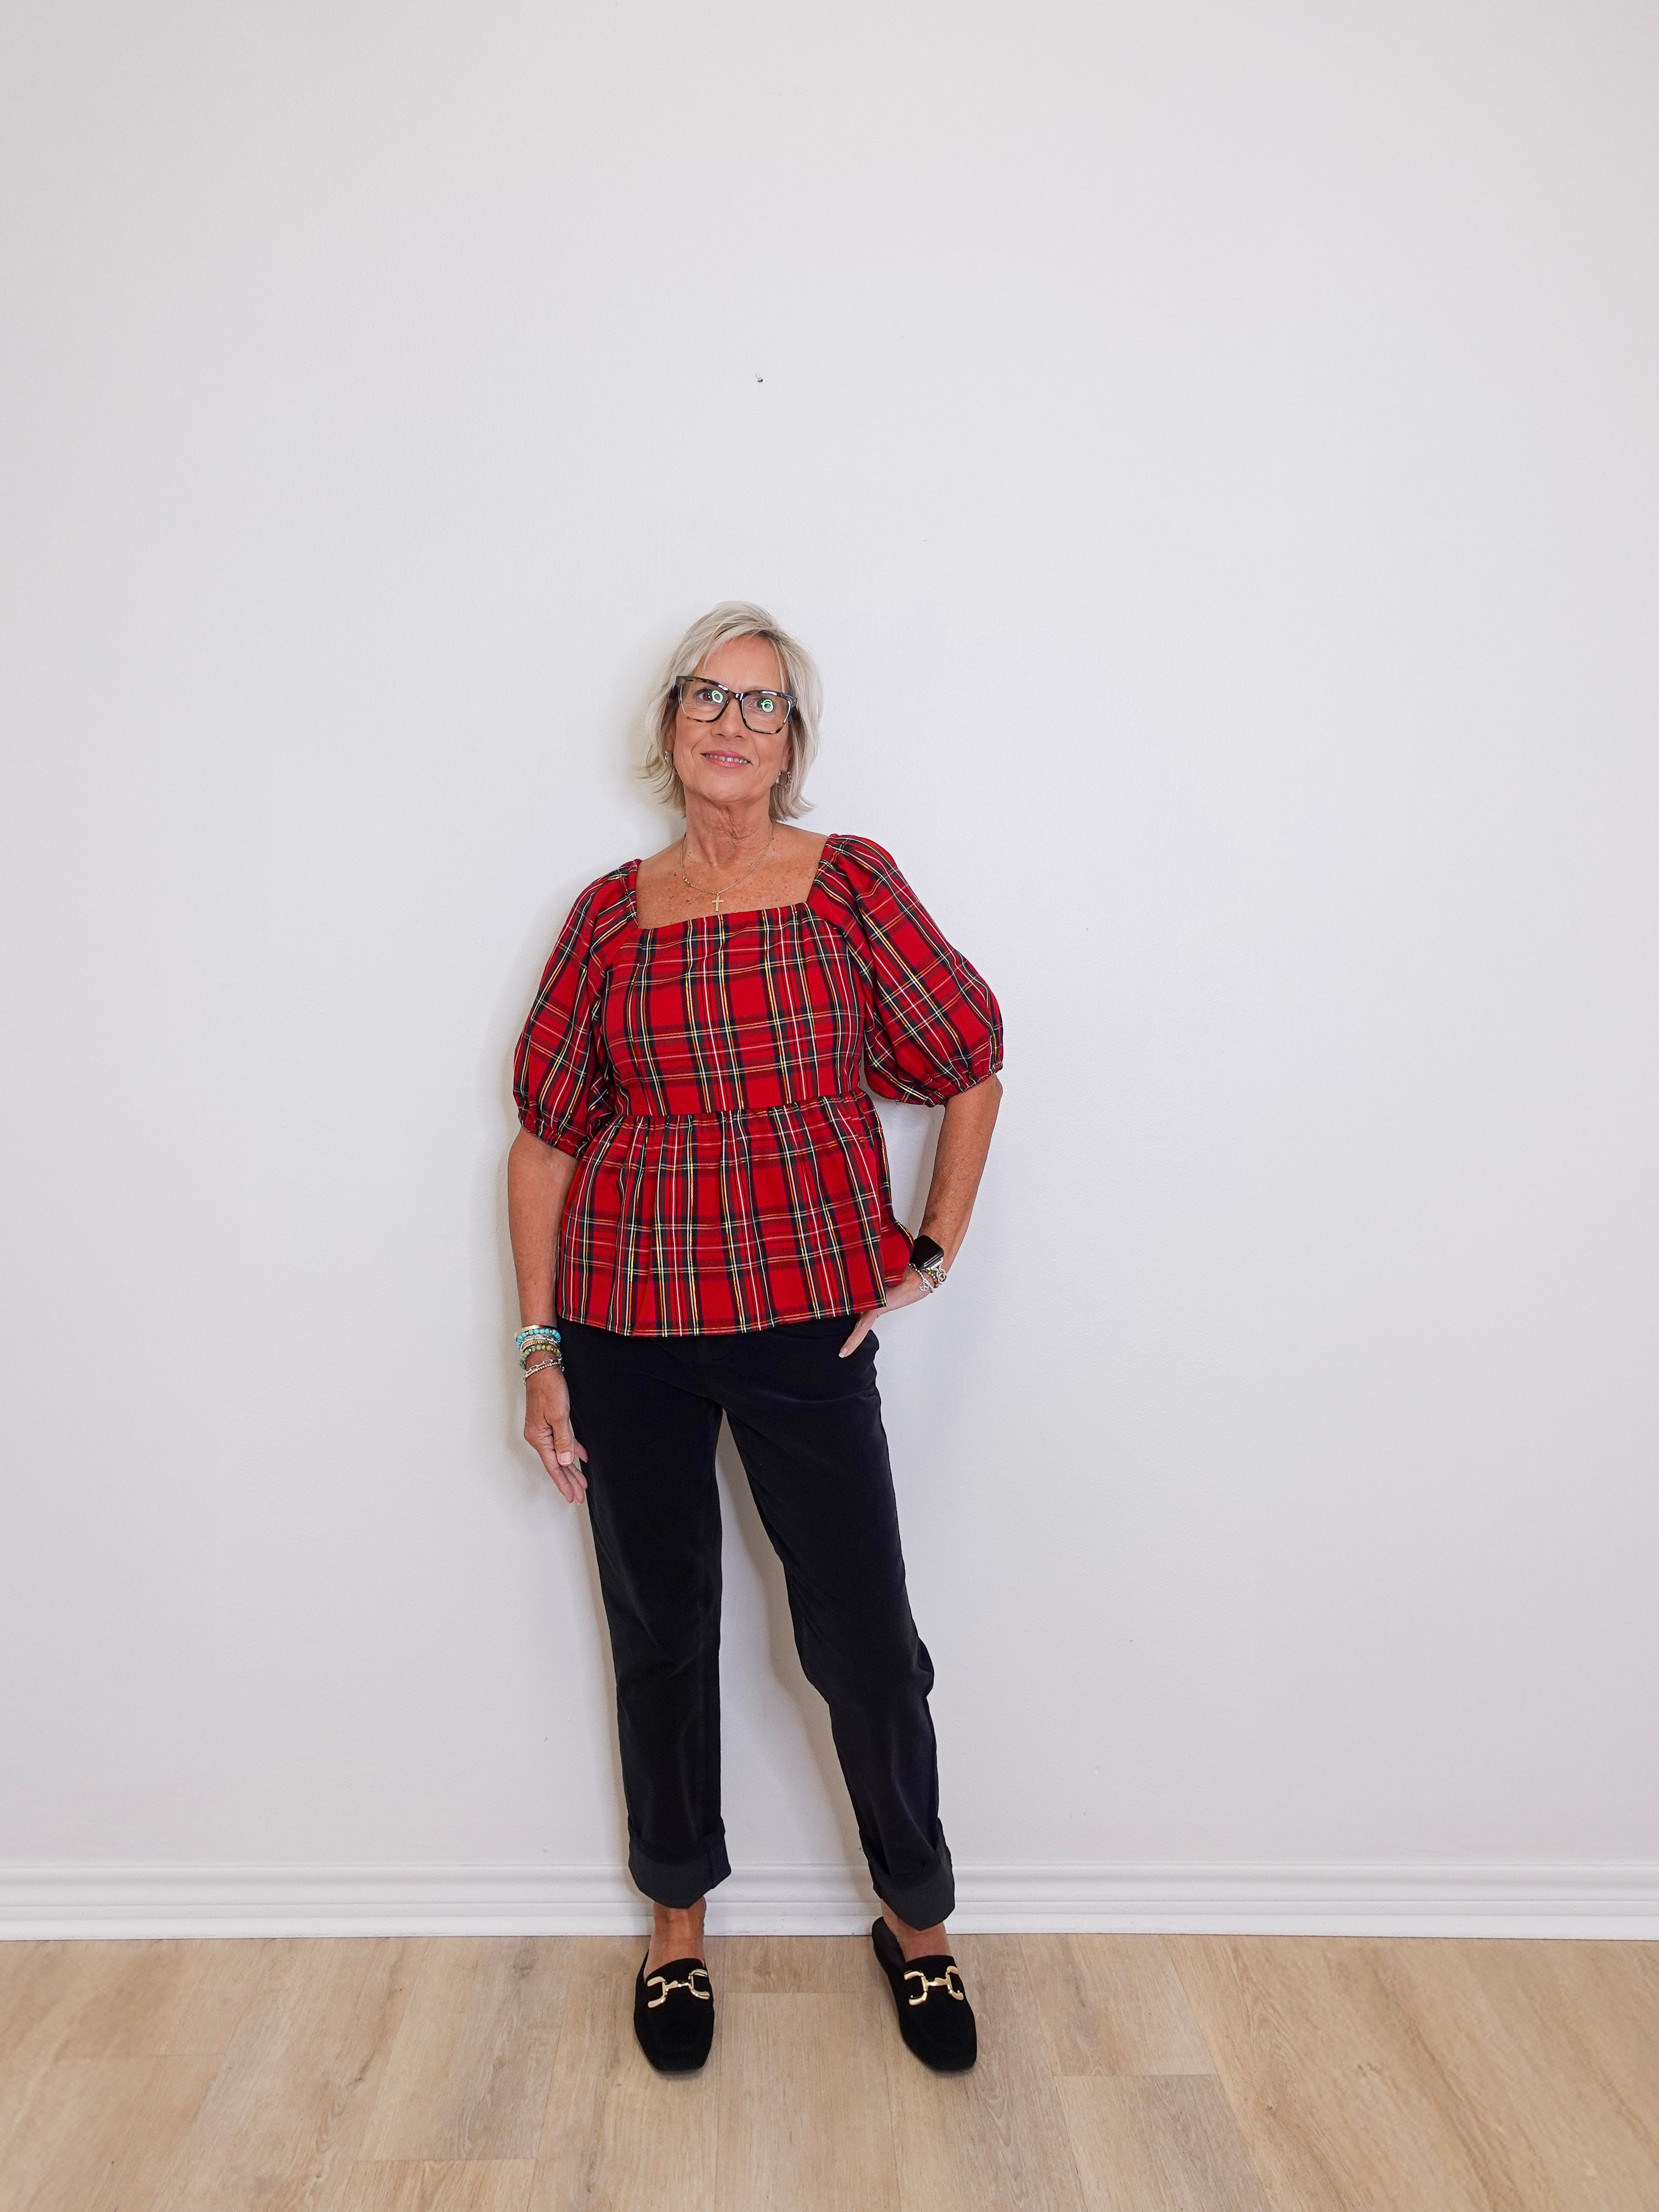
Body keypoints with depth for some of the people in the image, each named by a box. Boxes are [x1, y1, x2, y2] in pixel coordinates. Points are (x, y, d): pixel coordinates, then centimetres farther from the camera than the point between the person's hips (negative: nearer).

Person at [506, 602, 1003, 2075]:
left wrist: (935, 1249, 3)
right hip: (625, 1322, 2)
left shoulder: (850, 882, 0)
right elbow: (546, 1136, 5)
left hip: (805, 1317, -1)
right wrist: (540, 1348, 2)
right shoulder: (612, 913, 4)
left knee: (863, 1635, 3)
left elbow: (972, 1069, 7)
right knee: (661, 1628, 14)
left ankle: (918, 1918, 31)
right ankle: (679, 1919, 37)